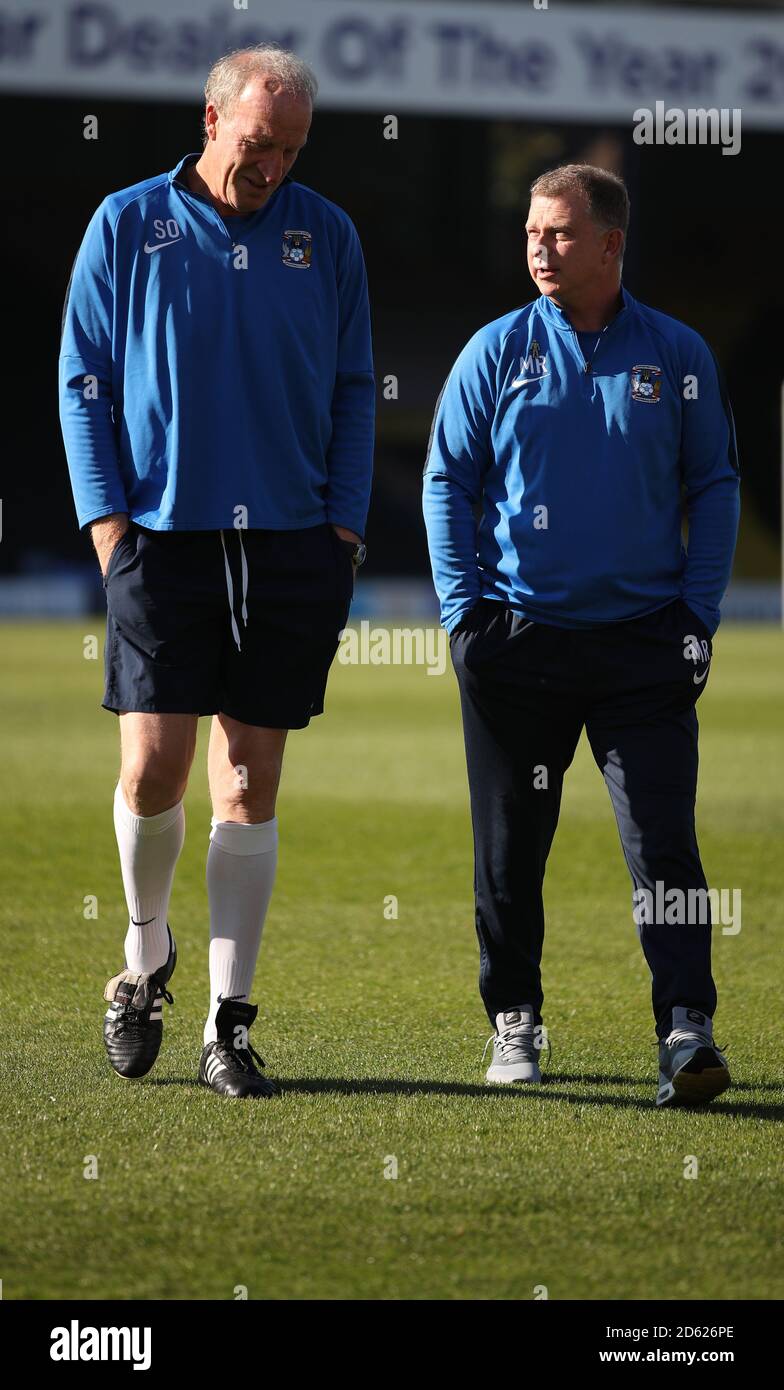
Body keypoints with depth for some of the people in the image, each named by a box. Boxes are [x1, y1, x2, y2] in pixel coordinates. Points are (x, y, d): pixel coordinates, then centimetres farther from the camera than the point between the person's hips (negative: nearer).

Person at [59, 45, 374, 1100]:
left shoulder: (327, 236, 10)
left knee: (250, 787, 1)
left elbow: (353, 390, 14)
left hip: (292, 544, 2)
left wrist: (345, 529, 4)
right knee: (153, 770, -9)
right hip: (164, 535, -1)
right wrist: (109, 521, -3)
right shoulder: (127, 225, 5)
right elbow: (84, 383, 6)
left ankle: (229, 1022, 5)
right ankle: (147, 956, 18)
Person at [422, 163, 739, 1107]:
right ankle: (514, 1021, 20)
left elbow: (714, 487, 9)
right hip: (518, 639, 1)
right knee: (511, 848, 7)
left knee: (664, 842, -9)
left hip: (645, 640, -1)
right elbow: (448, 480, 6)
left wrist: (699, 612, 1)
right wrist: (465, 610, -2)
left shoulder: (678, 357, 4)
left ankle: (687, 1029, -10)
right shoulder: (497, 352, 3)